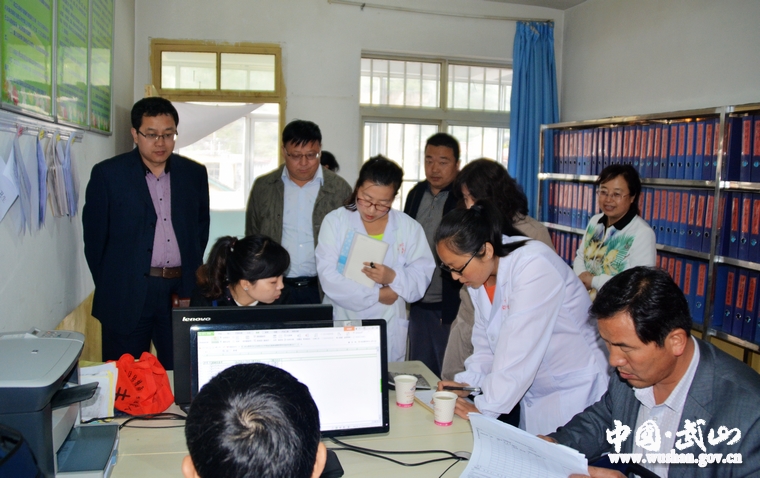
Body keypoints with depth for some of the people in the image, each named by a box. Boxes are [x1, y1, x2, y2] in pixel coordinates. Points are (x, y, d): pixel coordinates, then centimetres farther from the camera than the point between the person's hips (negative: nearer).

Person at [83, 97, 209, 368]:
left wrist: (191, 281, 9)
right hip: (127, 295, -2)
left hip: (180, 293, 2)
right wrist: (108, 288, 3)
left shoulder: (194, 174, 7)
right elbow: (94, 237, 2)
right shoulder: (107, 174, -2)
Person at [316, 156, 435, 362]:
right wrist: (377, 294, -13)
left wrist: (394, 277, -21)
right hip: (342, 326, -1)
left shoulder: (409, 227, 4)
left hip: (389, 330, 1)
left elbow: (422, 277, -1)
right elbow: (328, 276, -13)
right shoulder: (335, 221, -2)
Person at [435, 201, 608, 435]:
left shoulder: (534, 267, -27)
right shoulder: (480, 271, -2)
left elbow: (520, 347, -29)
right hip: (534, 391, 7)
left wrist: (485, 408, -25)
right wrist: (468, 381, -8)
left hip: (574, 391, -7)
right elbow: (486, 338, 6)